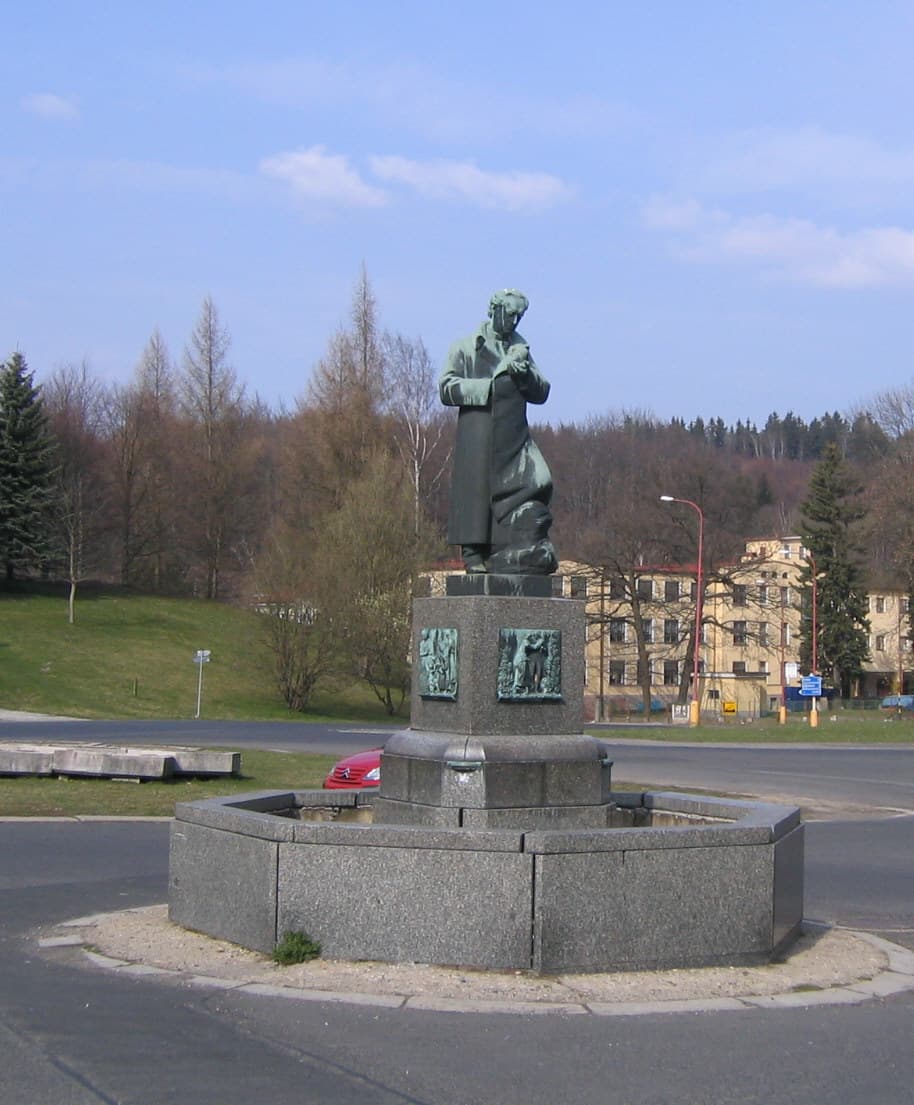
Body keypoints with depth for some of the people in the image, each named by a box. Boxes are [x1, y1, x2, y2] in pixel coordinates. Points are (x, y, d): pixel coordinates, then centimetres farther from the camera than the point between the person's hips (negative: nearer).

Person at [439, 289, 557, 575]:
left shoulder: (520, 349, 22)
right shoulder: (467, 347, 8)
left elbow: (542, 391, 16)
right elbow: (447, 388, -3)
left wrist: (524, 372, -5)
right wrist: (491, 385, -11)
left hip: (514, 436, 4)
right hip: (478, 432, -4)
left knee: (534, 484, -11)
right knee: (477, 490, -8)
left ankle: (530, 556, -14)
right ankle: (474, 553, -1)